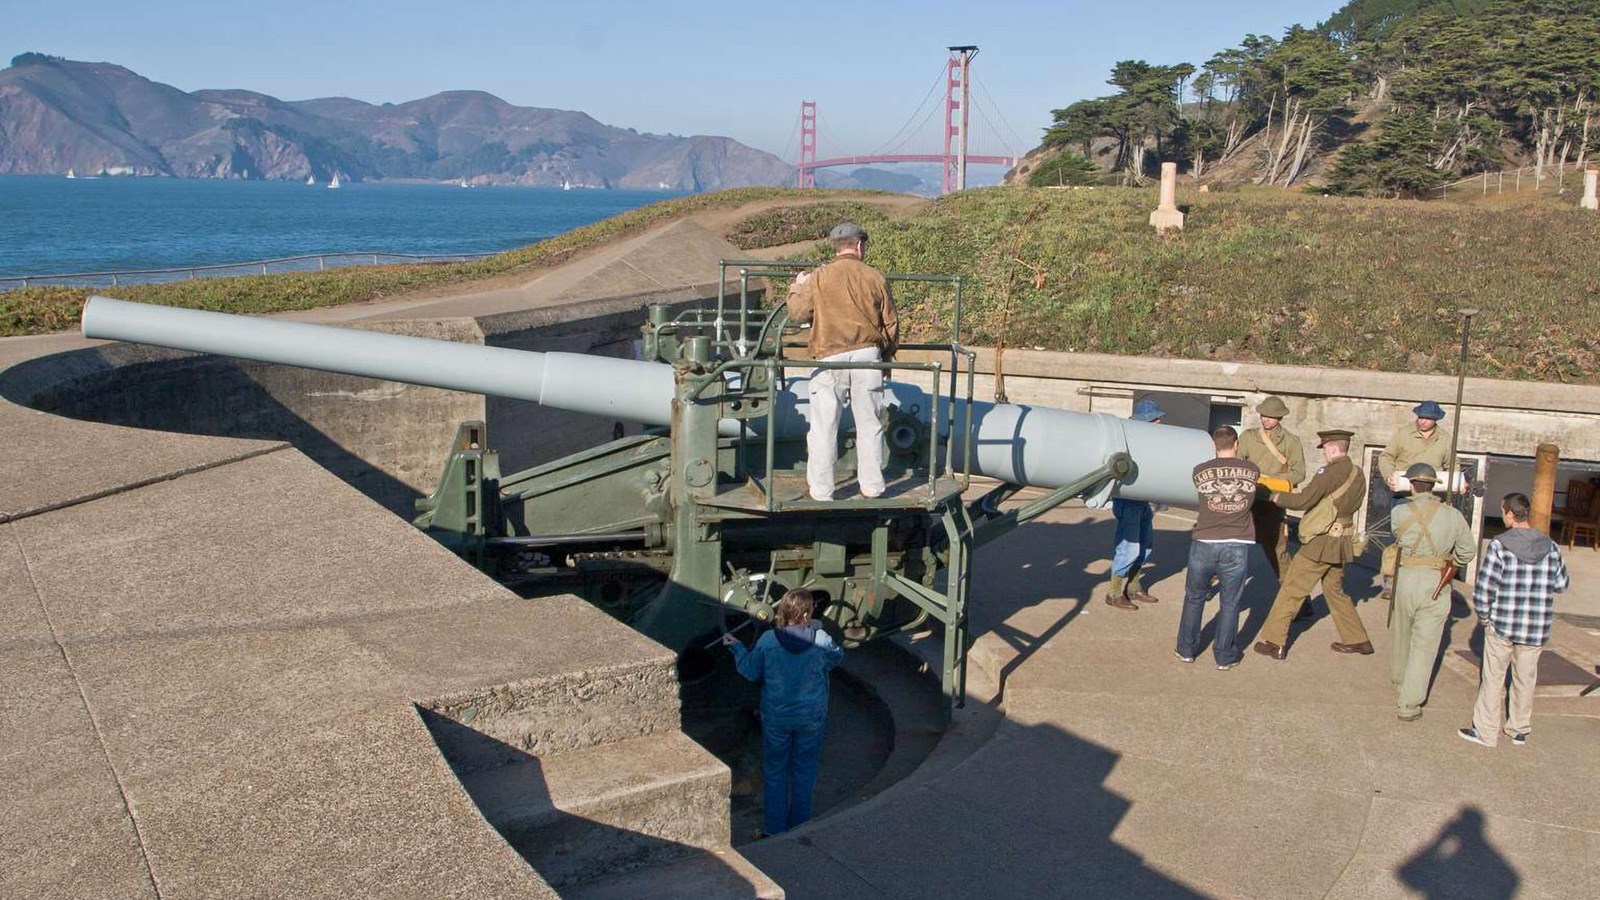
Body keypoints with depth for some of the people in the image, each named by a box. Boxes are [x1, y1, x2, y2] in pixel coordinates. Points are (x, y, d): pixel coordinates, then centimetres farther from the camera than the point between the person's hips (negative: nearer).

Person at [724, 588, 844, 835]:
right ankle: (800, 824, 30)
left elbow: (751, 671, -2)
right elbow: (837, 657, 5)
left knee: (774, 771, 15)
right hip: (811, 717, 0)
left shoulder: (767, 641, -16)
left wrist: (736, 648, 14)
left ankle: (774, 827, 23)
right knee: (804, 770, 18)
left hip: (776, 717, 0)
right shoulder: (821, 640, -17)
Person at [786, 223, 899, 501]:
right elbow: (891, 325, 9)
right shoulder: (875, 278, 4)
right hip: (867, 355, 2)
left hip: (829, 358, -1)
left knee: (823, 428, 5)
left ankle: (821, 493, 8)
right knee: (869, 425, 11)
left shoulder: (818, 278, -2)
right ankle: (872, 488, 17)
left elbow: (797, 313, 5)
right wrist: (886, 356, 25)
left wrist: (797, 288, 24)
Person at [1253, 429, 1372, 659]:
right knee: (1335, 590, 23)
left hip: (1321, 543, -8)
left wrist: (1277, 497, -2)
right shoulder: (1358, 474, 7)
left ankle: (1274, 642, 2)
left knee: (1290, 590, -1)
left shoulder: (1330, 473, -17)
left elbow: (1303, 501, -18)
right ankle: (1357, 640, 28)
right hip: (1342, 543, 8)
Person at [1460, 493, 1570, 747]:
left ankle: (1485, 731, 15)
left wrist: (1484, 617, 1)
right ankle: (1520, 730, 28)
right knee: (1525, 679, 16)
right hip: (1537, 630, 3)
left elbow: (1483, 589, -14)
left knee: (1493, 678, 8)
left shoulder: (1499, 546, -14)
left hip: (1501, 625, -3)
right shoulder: (1550, 547, -3)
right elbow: (1562, 584, 6)